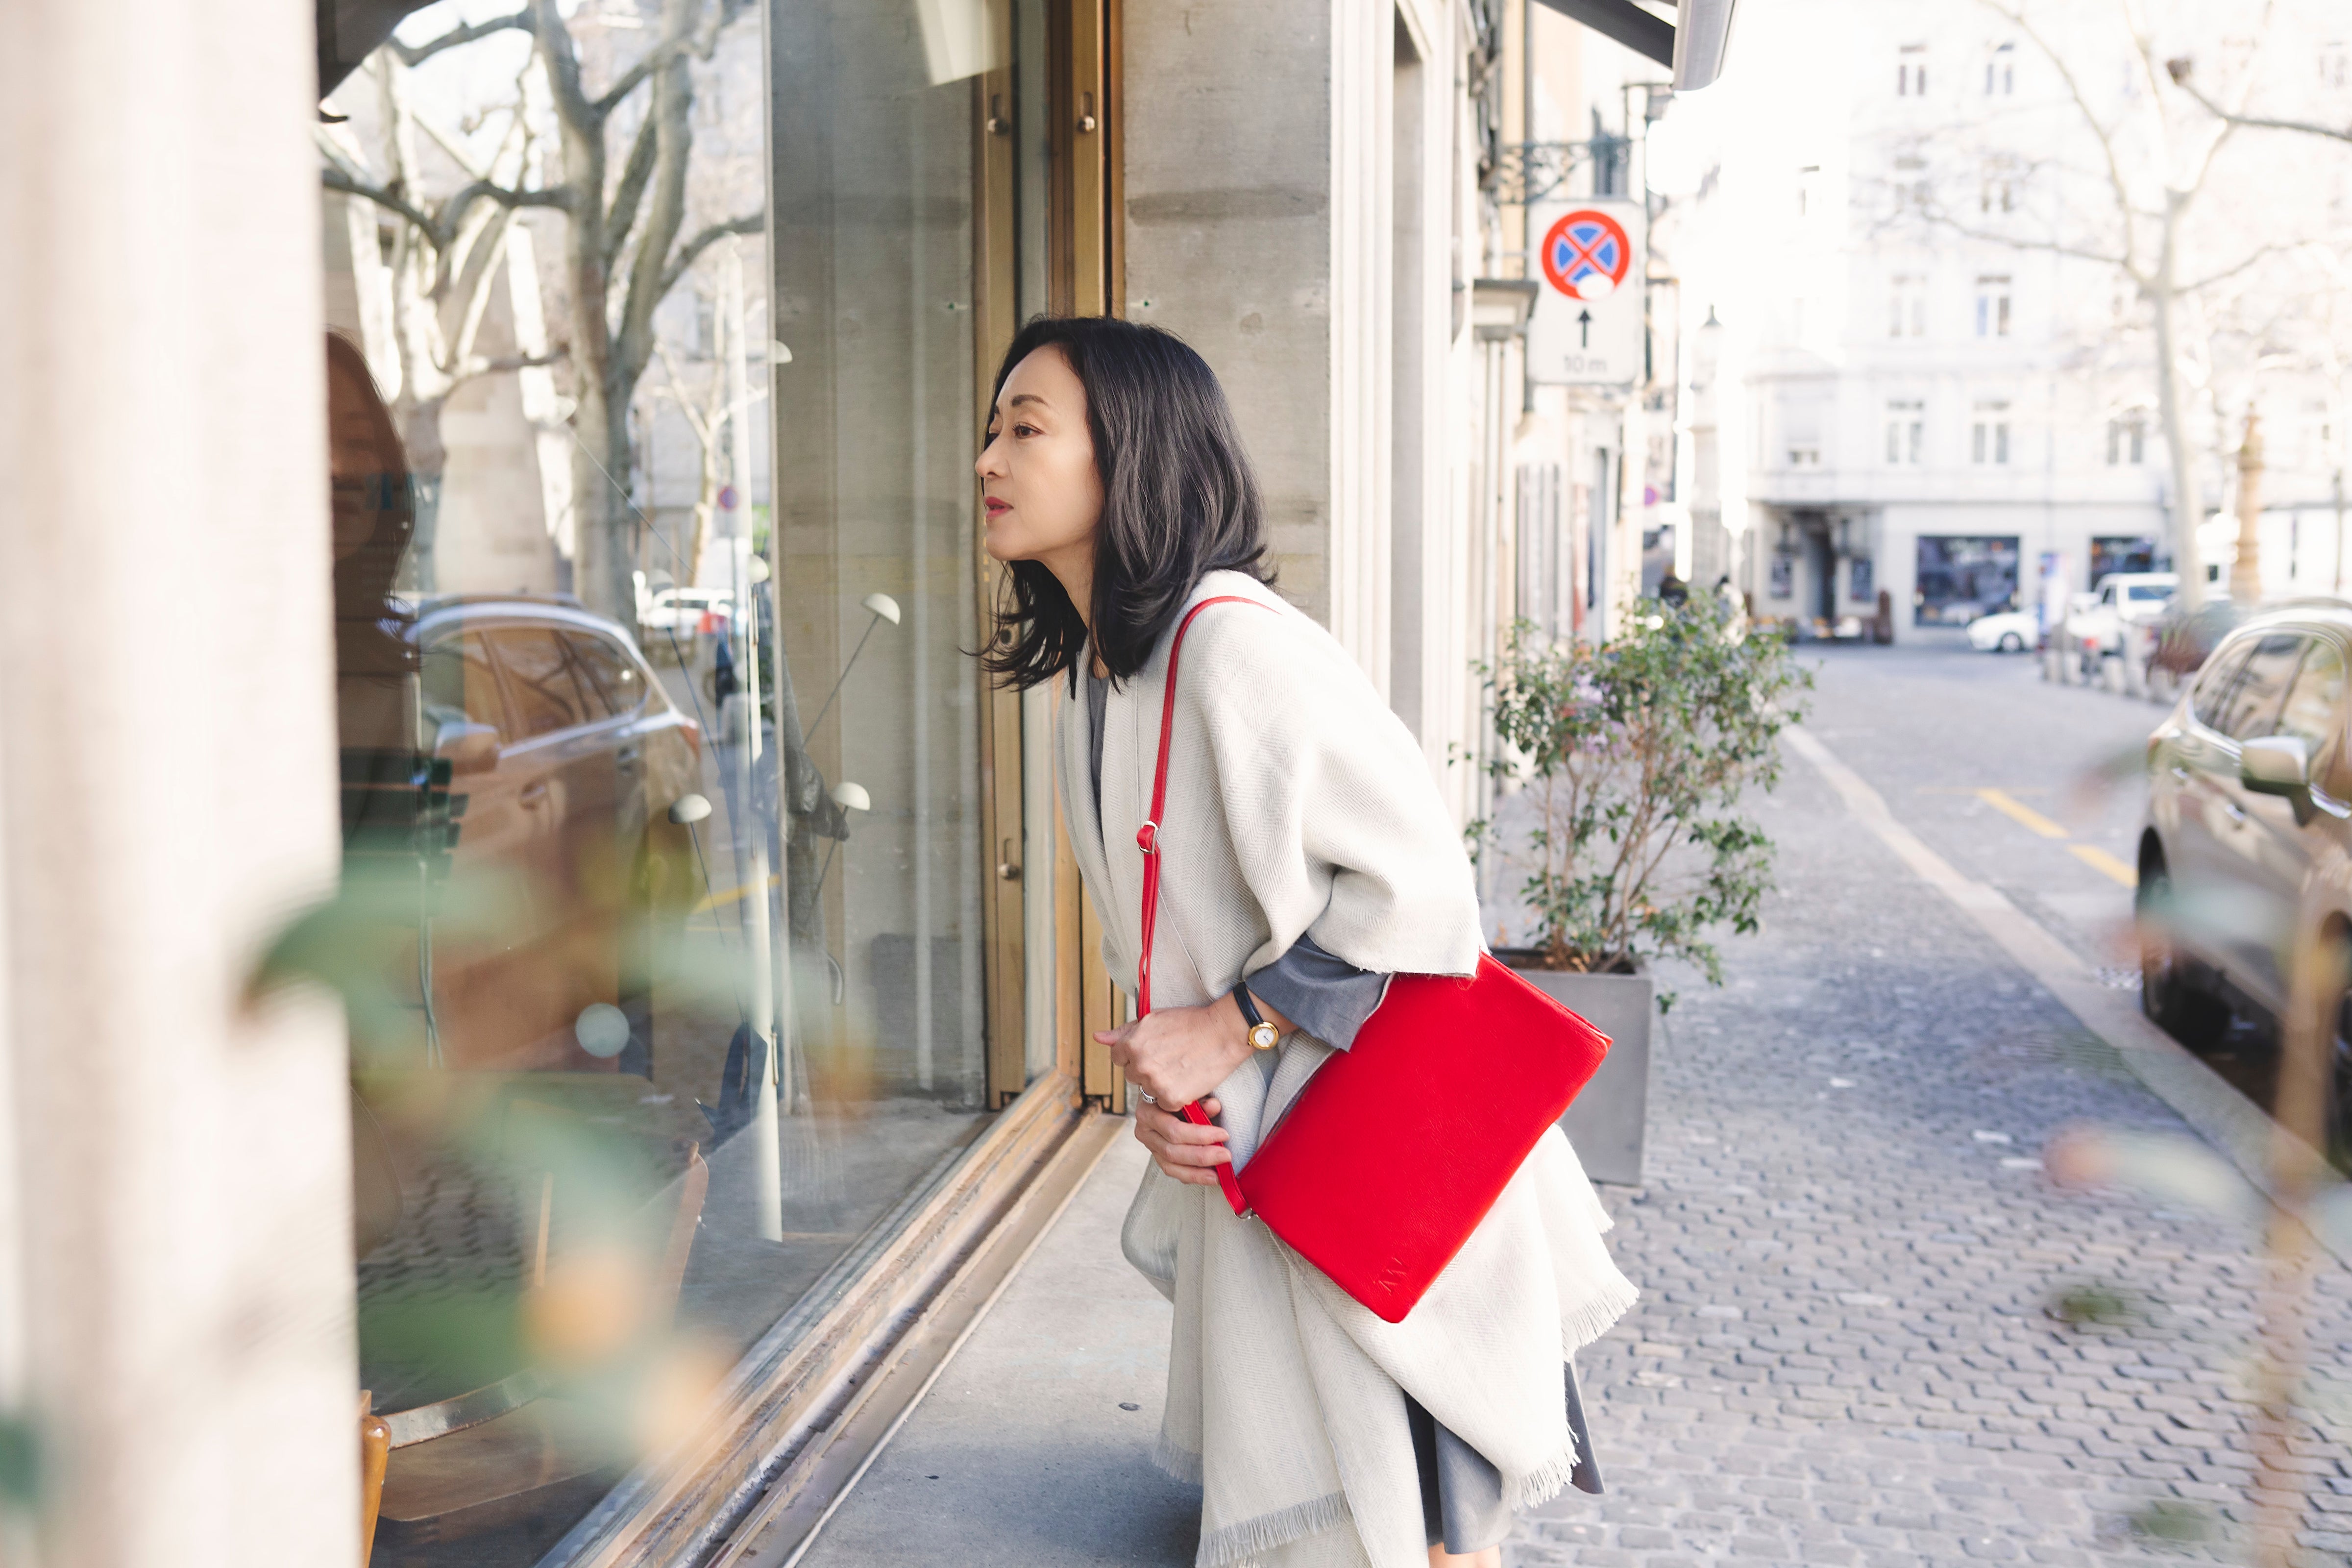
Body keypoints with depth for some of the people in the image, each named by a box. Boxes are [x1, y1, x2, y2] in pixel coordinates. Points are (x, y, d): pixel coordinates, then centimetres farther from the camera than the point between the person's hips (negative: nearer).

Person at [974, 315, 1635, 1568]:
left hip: (1371, 1151, -9)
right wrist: (1160, 1085, -4)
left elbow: (1413, 876, -24)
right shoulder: (1088, 678, 7)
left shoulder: (1239, 644, -23)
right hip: (1239, 1140, 9)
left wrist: (1231, 1026, -20)